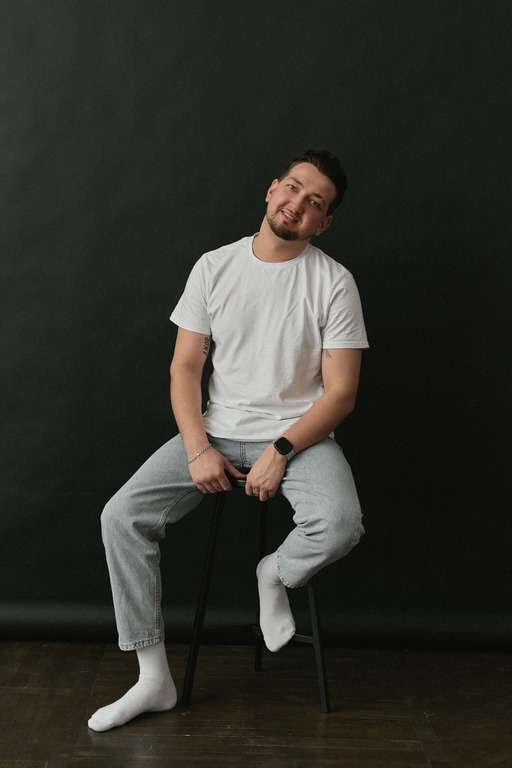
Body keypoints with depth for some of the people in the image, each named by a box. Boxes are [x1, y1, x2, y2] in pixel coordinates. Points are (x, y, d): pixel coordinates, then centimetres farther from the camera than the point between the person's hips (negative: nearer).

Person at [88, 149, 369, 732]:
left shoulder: (333, 283, -4)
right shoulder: (214, 267, 3)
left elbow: (340, 392, -6)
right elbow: (185, 367, 3)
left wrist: (280, 452, -18)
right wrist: (198, 449, -11)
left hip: (299, 436, -2)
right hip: (216, 433, 2)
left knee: (339, 525, -32)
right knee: (121, 516, -15)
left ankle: (276, 573, 5)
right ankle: (154, 679, -3)